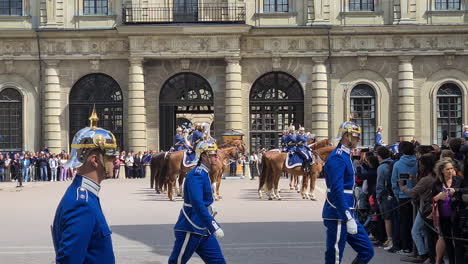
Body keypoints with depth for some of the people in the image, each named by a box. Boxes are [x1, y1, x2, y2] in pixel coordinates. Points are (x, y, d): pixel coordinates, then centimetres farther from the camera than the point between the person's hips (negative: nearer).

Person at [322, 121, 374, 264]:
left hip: (347, 215, 10)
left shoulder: (345, 156, 16)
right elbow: (337, 191, -24)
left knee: (367, 251, 8)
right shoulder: (337, 158, -16)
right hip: (338, 218, -10)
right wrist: (349, 219, -25)